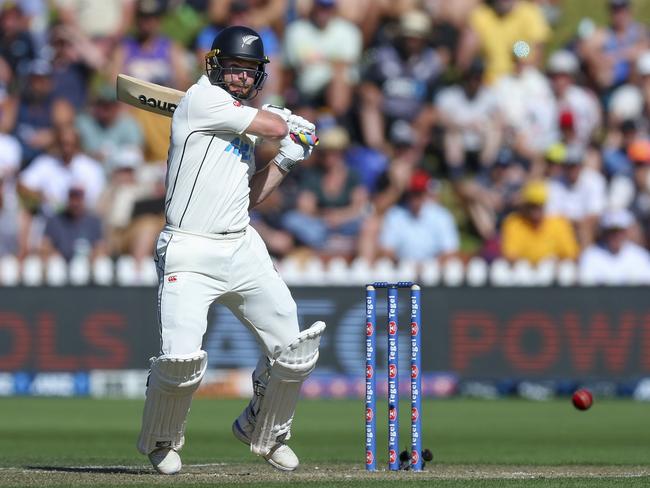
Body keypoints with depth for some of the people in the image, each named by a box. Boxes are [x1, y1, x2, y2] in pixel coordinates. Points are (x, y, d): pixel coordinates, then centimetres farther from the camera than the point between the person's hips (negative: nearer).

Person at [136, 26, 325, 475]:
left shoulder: (245, 126, 17)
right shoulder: (203, 100, -8)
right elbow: (275, 126, -11)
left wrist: (285, 162, 13)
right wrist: (290, 124, 10)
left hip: (243, 249, 8)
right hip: (189, 253, -8)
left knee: (293, 349, 4)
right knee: (182, 357, -21)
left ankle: (264, 431, 30)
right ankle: (160, 440, 8)